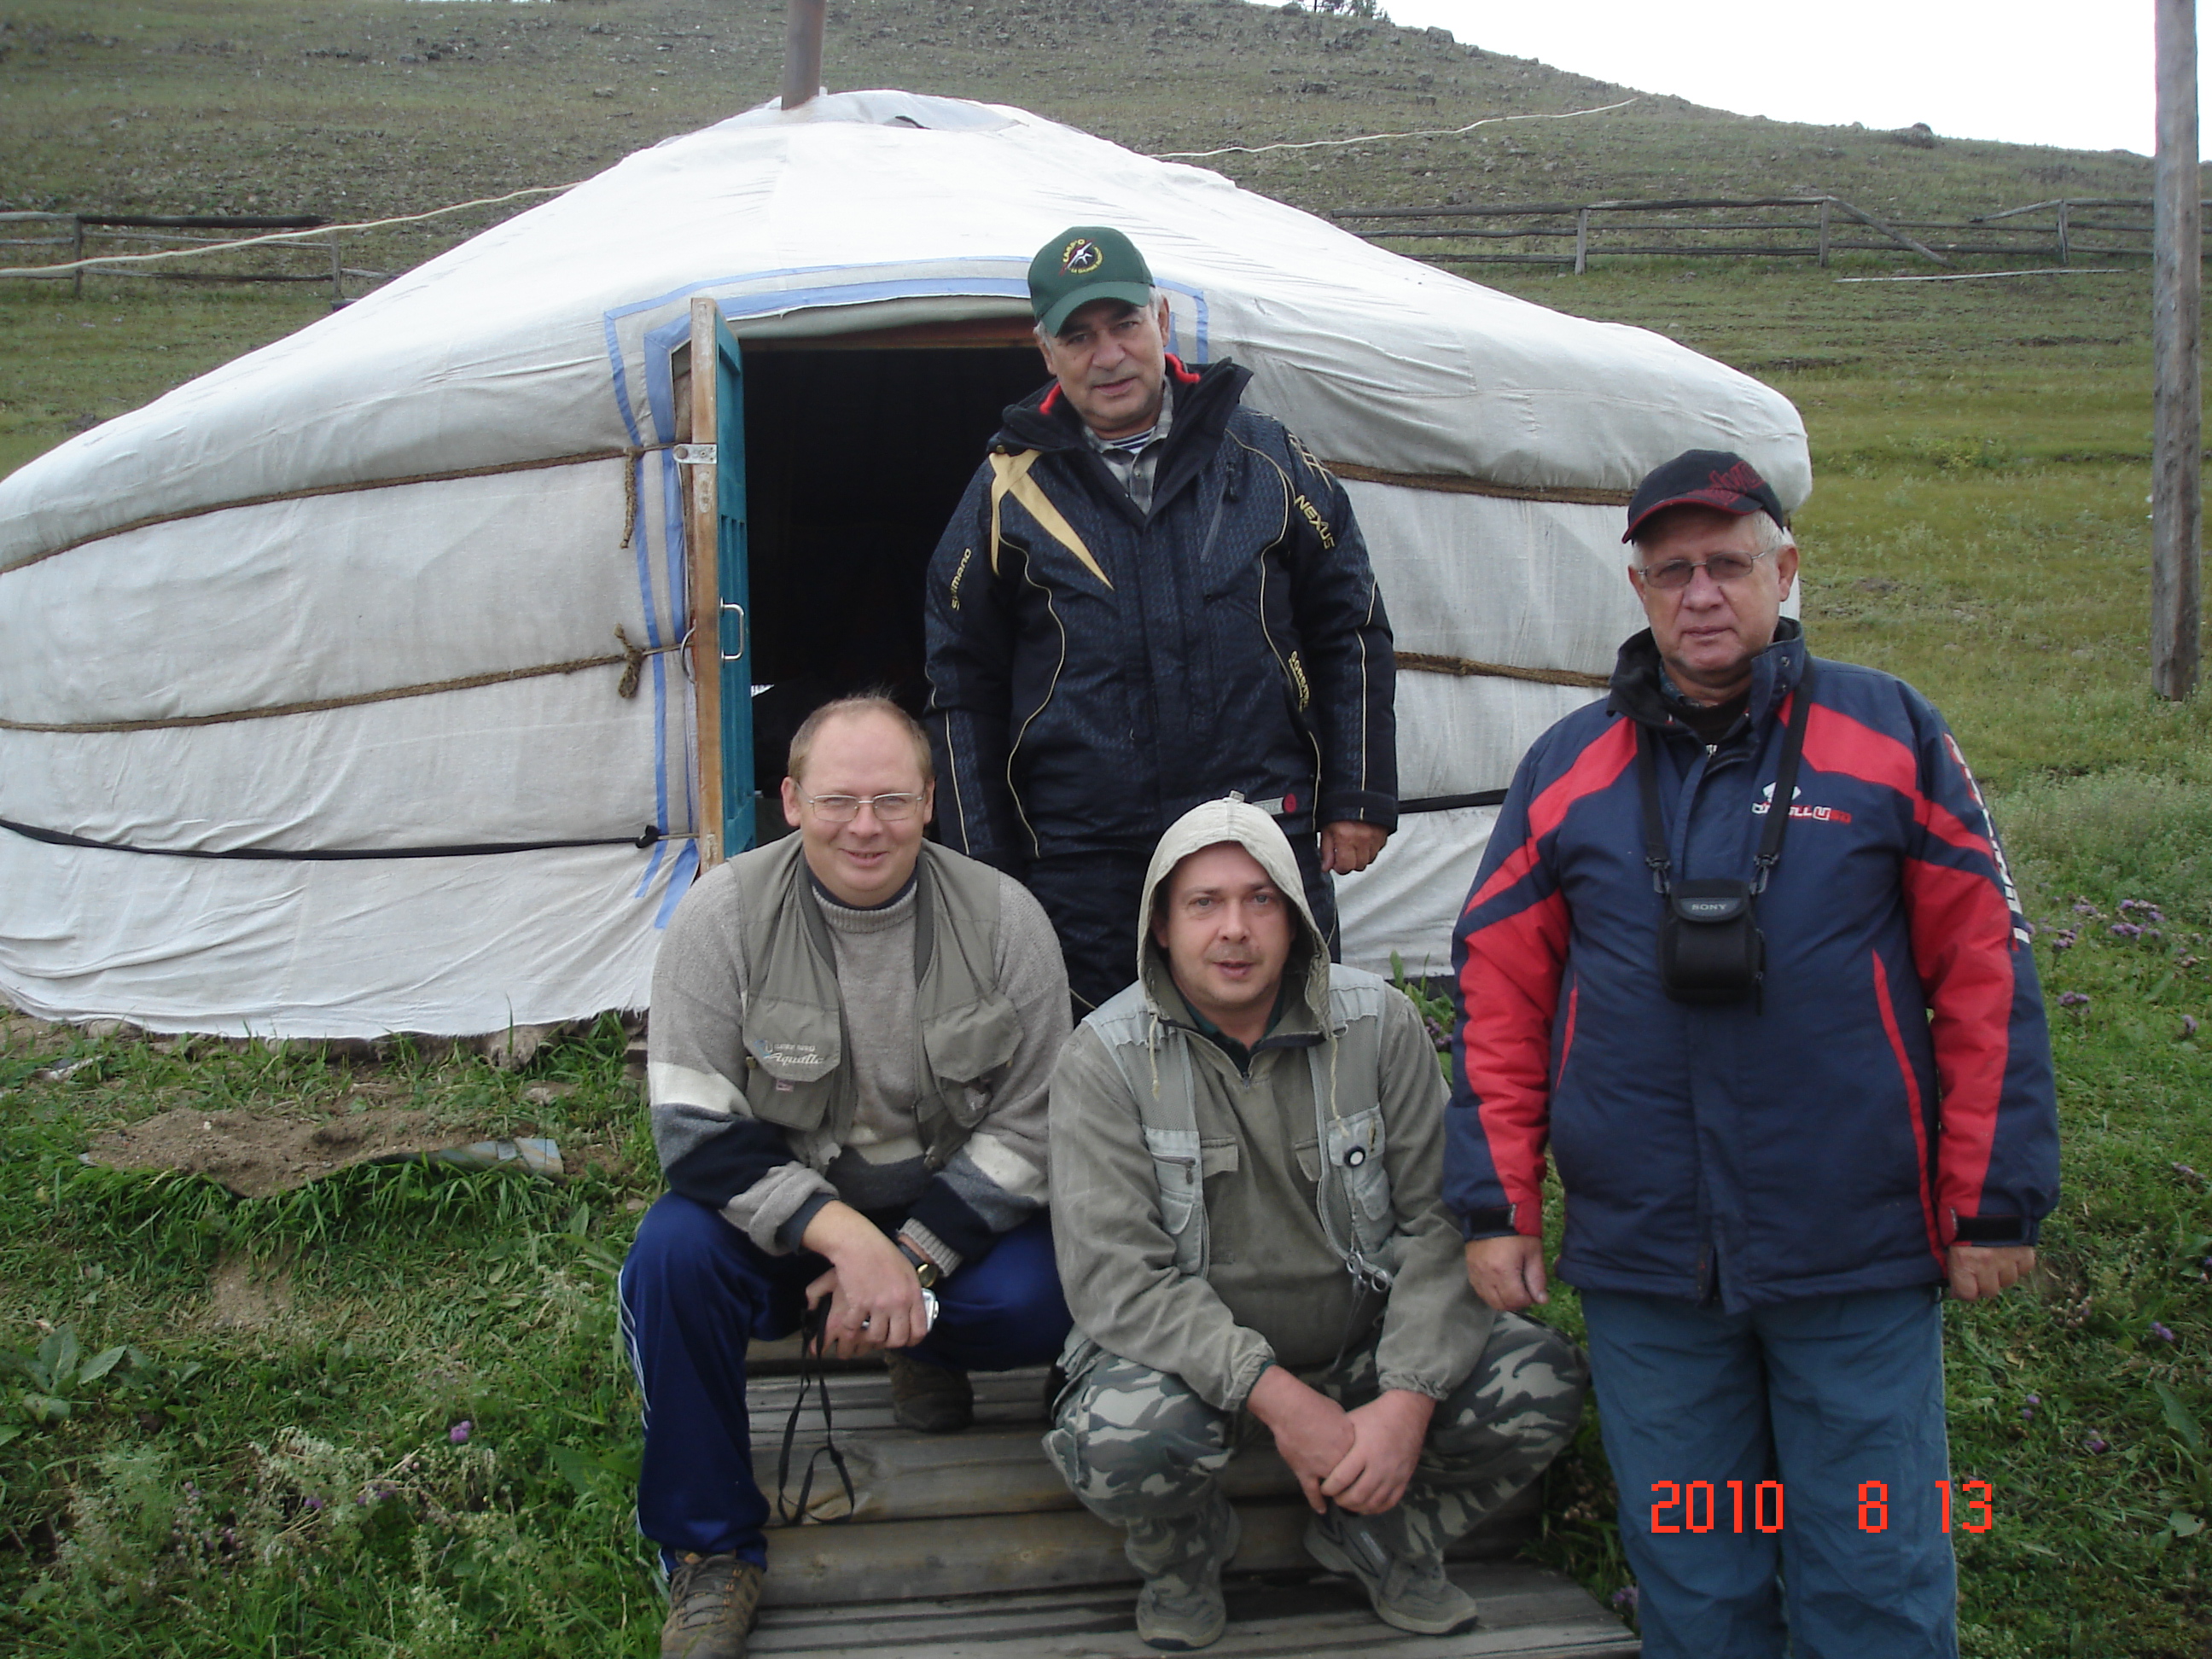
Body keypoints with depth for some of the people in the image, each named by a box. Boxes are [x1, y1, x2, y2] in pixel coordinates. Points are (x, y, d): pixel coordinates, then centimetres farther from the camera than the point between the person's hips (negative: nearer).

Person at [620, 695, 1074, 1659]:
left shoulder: (1003, 920, -10)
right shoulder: (724, 915, -12)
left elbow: (1028, 1128, -7)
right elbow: (696, 1132, -17)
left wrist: (911, 1258, -19)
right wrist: (845, 1236, -29)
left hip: (951, 1210, 1)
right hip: (779, 1214, 0)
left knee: (1039, 1302, -28)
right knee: (671, 1254, -30)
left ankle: (925, 1348, 12)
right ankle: (709, 1553, -9)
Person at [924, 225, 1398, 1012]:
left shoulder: (1268, 461, 4)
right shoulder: (1009, 490, 3)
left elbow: (1350, 633, 10)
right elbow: (964, 695, 6)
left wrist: (1358, 800, 4)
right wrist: (987, 879, 3)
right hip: (1082, 872, 0)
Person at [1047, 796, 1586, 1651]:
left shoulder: (1378, 1025, -4)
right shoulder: (1105, 1060, -11)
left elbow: (1441, 1220, -6)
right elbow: (1115, 1275, -19)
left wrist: (1408, 1399, -20)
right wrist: (1278, 1397, -28)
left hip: (1365, 1338, 3)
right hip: (1194, 1356, -2)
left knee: (1541, 1380, -20)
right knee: (1124, 1433, -35)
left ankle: (1380, 1535, 10)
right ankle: (1183, 1557, 5)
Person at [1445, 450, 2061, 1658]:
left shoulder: (1890, 735, 1)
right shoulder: (1567, 768, 6)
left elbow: (1984, 974, 1)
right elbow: (1497, 999, 7)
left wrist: (1995, 1205, -1)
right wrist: (1496, 1207, 3)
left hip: (1859, 1254, -1)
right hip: (1644, 1264, 2)